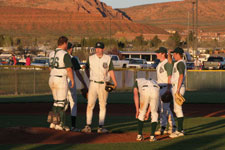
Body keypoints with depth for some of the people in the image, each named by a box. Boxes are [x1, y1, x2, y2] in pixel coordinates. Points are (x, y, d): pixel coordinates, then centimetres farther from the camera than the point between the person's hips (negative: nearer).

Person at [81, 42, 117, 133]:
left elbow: (111, 71, 2)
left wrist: (115, 83, -9)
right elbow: (86, 69, 18)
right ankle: (88, 126, -7)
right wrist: (90, 78, 12)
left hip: (104, 85, 0)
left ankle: (101, 127, 5)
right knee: (90, 105, -7)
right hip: (93, 84, 0)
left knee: (103, 106, 2)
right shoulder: (91, 58, 4)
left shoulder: (108, 58, 3)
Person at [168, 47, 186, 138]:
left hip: (179, 87, -10)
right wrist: (169, 53, 21)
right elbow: (170, 62, 35)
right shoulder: (177, 63, 16)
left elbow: (181, 76, -21)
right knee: (177, 109, 12)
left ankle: (180, 131, -13)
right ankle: (180, 129, 16)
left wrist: (178, 89, -25)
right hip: (175, 87, 10)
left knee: (178, 109, -12)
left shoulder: (181, 63, -13)